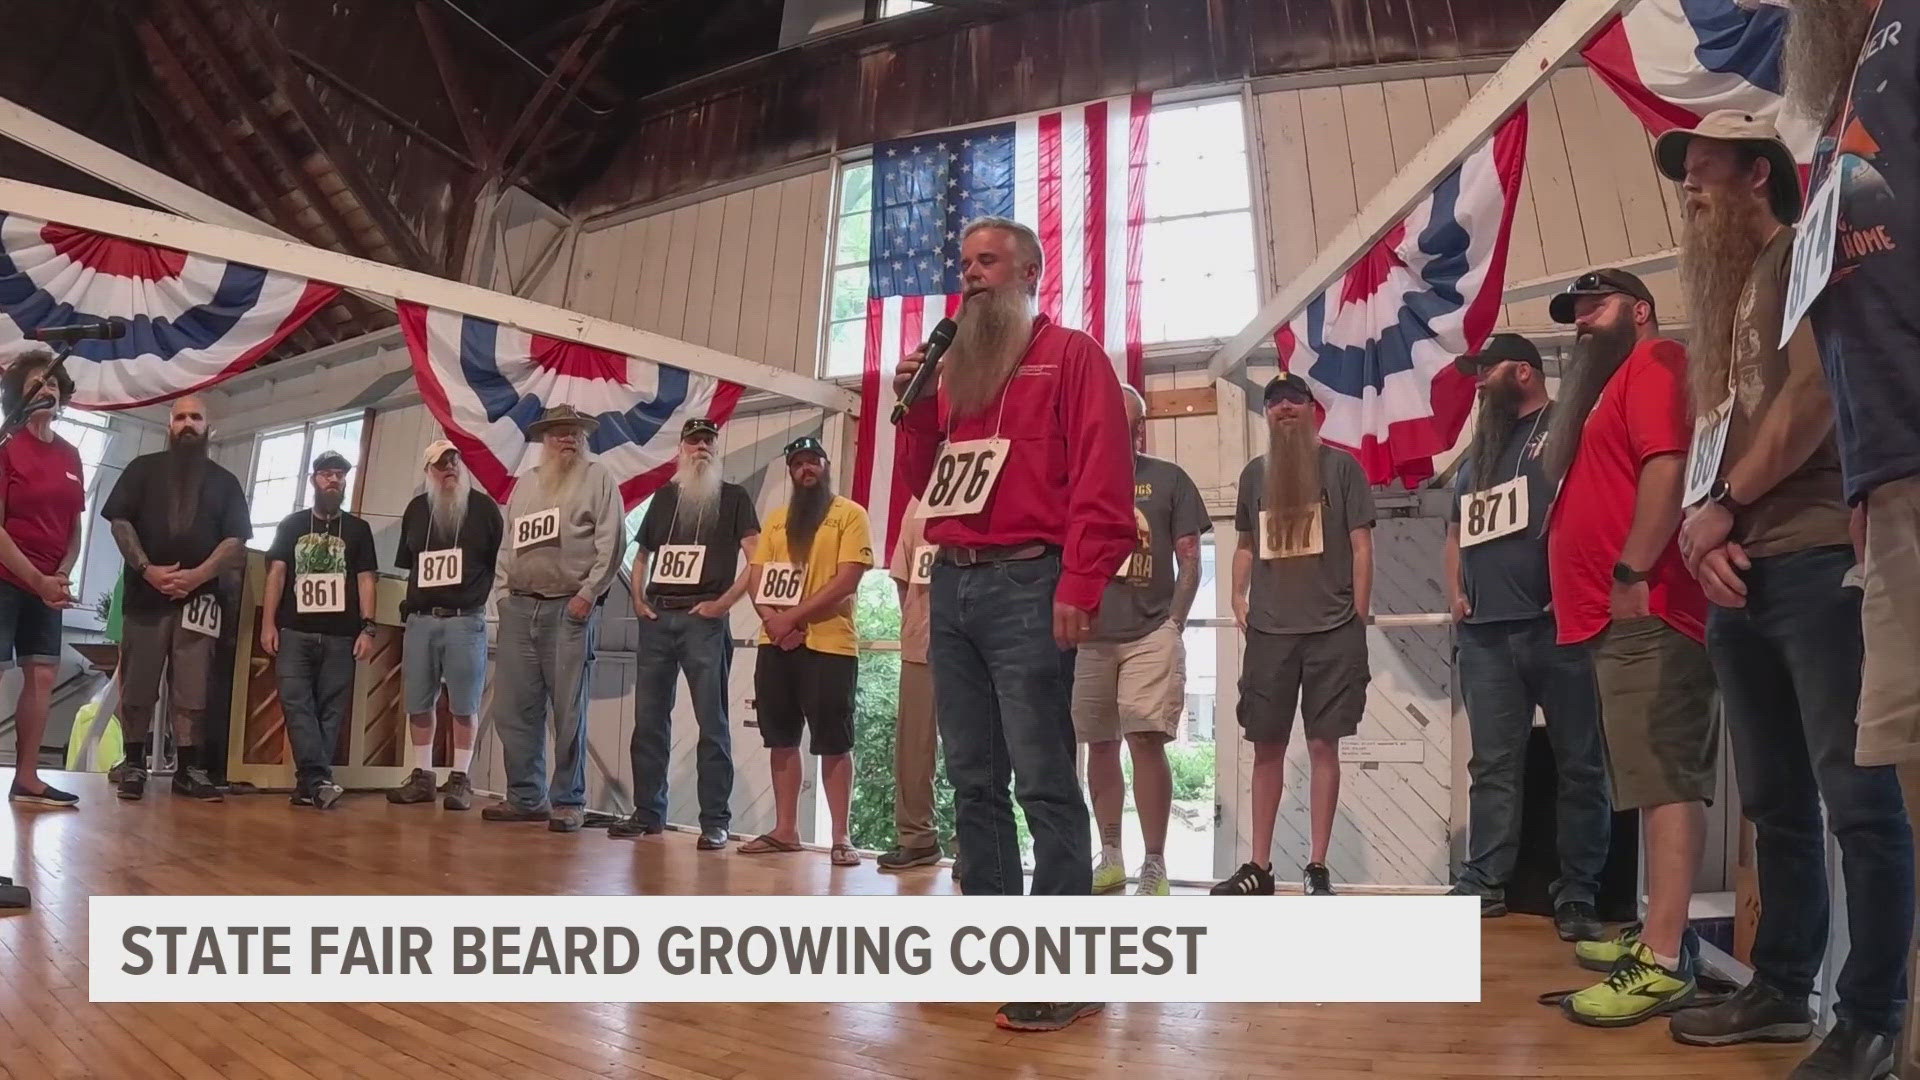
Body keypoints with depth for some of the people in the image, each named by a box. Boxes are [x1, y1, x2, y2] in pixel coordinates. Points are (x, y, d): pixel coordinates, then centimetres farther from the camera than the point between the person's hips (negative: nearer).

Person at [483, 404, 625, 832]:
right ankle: (525, 797, 16)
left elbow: (611, 541, -5)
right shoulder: (525, 483, 20)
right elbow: (507, 544, 22)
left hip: (570, 608, -5)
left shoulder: (597, 478, 4)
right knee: (512, 708, 5)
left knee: (568, 711, -4)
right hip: (519, 608, 6)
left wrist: (588, 593, -11)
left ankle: (568, 802, 4)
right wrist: (502, 592, 11)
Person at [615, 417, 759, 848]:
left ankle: (715, 821, -3)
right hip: (656, 618, 5)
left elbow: (757, 558, -3)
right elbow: (642, 554, 25)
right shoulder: (664, 496, 18)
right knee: (648, 719, 7)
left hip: (704, 619, -5)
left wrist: (725, 602, -12)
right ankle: (647, 812, 16)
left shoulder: (733, 497, 5)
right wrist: (638, 598, 9)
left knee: (712, 722, -5)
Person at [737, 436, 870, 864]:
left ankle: (841, 837, 2)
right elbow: (755, 577, 10)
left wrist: (793, 618, -15)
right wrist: (774, 620, -9)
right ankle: (785, 829, 16)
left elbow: (846, 581, -11)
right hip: (775, 644, 6)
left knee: (834, 743, -3)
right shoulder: (776, 519, 17)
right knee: (781, 739, 8)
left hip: (830, 645, -5)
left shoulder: (850, 514, -1)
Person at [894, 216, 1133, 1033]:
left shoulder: (1070, 355, 1)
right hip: (952, 585, 7)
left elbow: (1102, 480, -10)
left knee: (1042, 781, -7)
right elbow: (923, 483, 22)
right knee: (973, 780, 9)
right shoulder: (954, 368, 21)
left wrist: (1079, 587, -19)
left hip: (1025, 585, -7)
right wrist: (915, 405, 7)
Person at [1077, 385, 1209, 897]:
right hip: (1088, 636, 3)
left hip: (1150, 634, -3)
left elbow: (1189, 558, 6)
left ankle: (1154, 865, -5)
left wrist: (1174, 621, -5)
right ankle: (1111, 857, 18)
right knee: (1100, 745, 7)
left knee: (1146, 741, -12)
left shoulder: (1169, 479, 7)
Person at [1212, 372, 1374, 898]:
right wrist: (1238, 597, 7)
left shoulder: (1341, 466, 2)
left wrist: (1359, 618, -5)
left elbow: (1361, 545, 0)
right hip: (1269, 631, 3)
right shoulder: (1254, 473, 13)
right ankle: (1259, 865, 13)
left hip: (1332, 629, -3)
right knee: (1267, 747, 5)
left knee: (1323, 745, 0)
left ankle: (1318, 867, 7)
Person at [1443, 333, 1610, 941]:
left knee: (1579, 764, 1)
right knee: (1491, 765, 8)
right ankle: (1483, 883, 13)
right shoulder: (1476, 451, 24)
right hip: (1484, 633, 7)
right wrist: (1455, 593, 15)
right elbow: (1456, 532, 29)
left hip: (1557, 626, -7)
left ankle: (1577, 894, 7)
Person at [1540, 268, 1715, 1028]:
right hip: (1620, 618, 11)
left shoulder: (1655, 363, -3)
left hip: (1646, 611, -11)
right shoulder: (1613, 385, 27)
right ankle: (1661, 932, 20)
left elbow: (1668, 467, -18)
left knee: (1666, 780, -13)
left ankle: (1664, 962, -14)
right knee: (1661, 780, 13)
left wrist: (1631, 573, -22)